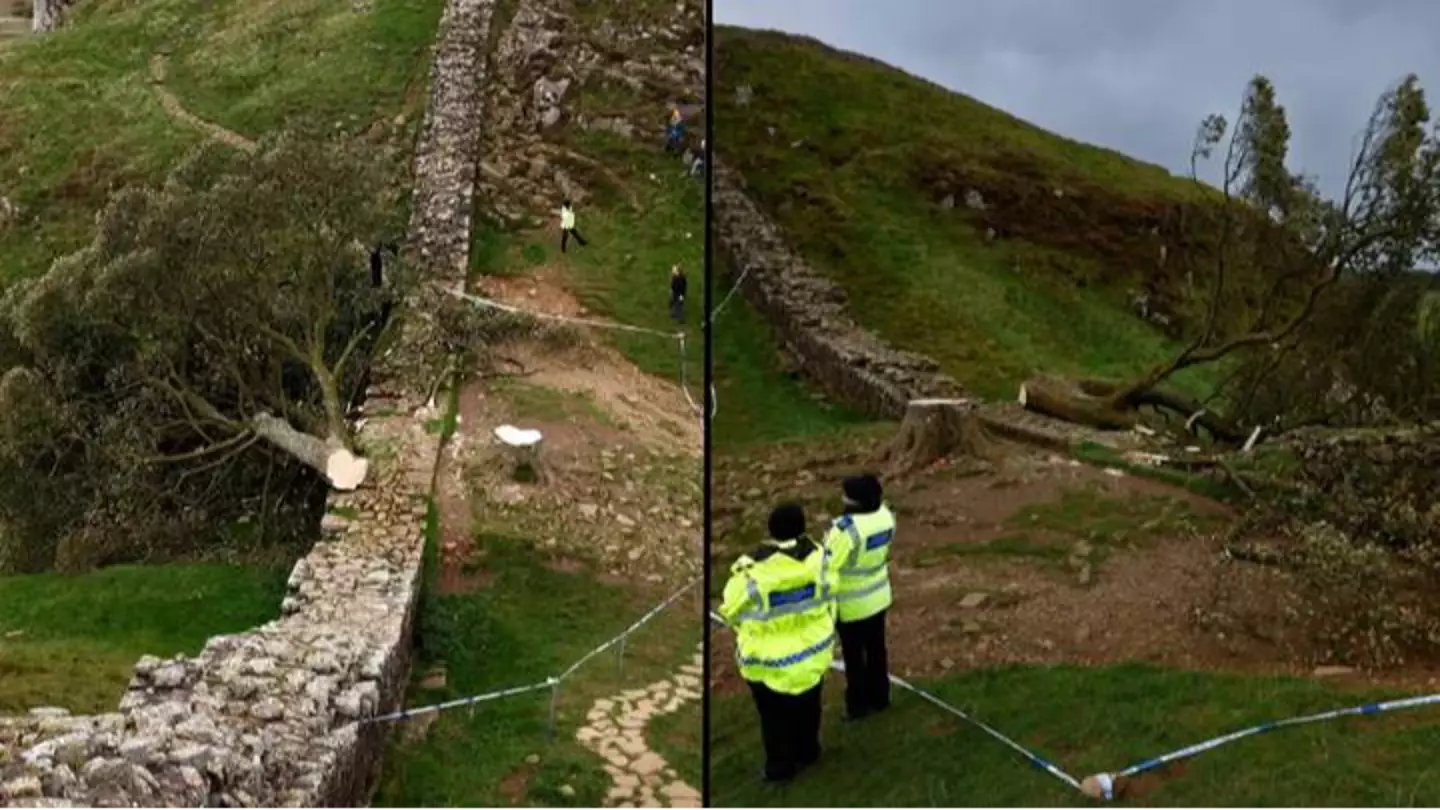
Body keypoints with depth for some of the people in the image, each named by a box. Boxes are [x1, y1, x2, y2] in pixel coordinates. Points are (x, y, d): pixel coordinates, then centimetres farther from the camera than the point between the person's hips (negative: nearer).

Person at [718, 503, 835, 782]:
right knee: (807, 708, 27)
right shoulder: (817, 557, -16)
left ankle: (780, 767, 32)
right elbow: (827, 601, -1)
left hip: (770, 662, -4)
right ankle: (807, 752, 46)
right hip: (812, 651, 4)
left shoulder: (752, 571, -27)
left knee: (775, 717, 18)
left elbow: (732, 610, -12)